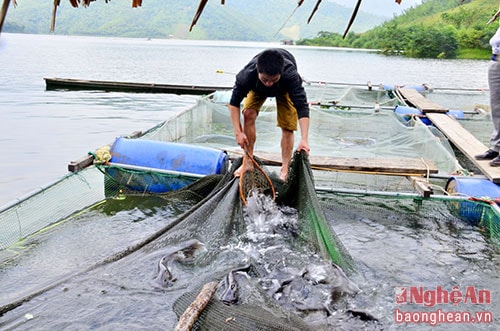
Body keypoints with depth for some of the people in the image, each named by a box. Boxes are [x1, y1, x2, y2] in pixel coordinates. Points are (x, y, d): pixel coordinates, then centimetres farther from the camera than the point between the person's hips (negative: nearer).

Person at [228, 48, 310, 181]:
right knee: (248, 114, -20)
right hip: (257, 88, 1)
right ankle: (248, 163, -9)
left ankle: (285, 171, -5)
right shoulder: (247, 74, -42)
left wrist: (304, 139, -54)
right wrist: (238, 132, -32)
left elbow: (302, 107, -45)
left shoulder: (291, 76, -46)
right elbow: (234, 103, -28)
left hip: (285, 89, -1)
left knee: (287, 127, -13)